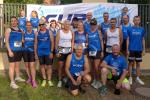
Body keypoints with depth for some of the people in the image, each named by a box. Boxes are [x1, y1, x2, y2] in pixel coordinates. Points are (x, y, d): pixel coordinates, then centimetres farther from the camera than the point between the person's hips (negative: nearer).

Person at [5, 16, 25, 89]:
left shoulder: (20, 30, 12)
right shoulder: (8, 30, -3)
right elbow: (6, 41, -9)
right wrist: (9, 51, -18)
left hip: (19, 50, 6)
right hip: (12, 50, -5)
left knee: (17, 65, 17)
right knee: (12, 65, -5)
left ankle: (17, 77, 34)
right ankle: (12, 82, -2)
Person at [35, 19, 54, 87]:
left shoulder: (49, 32, 0)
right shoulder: (37, 33, 5)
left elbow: (52, 42, -2)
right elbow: (35, 44, 7)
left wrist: (51, 52, -8)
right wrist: (35, 53, 3)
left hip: (48, 52, -2)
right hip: (40, 52, 2)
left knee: (49, 66, 0)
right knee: (42, 66, 9)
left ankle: (49, 80, 10)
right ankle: (44, 80, 21)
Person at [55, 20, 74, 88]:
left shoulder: (71, 32, 5)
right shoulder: (59, 32, -2)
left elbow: (72, 42, 8)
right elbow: (56, 42, -2)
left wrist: (72, 50, 1)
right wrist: (57, 51, -7)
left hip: (69, 50, 2)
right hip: (61, 50, -2)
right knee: (61, 66, 0)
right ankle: (60, 80, 9)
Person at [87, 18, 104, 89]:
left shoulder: (98, 32, -3)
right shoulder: (88, 33, 8)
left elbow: (101, 41, -3)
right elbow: (87, 41, 13)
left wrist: (102, 51, -6)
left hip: (97, 51, -5)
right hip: (90, 51, 5)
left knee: (96, 67, -8)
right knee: (92, 67, 12)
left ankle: (98, 81, 7)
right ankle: (94, 80, 25)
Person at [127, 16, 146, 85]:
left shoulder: (142, 29, 3)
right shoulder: (130, 29, -3)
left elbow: (143, 40, 8)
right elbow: (128, 40, -1)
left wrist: (144, 49, 5)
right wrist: (127, 49, -5)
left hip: (139, 49, 2)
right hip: (131, 49, -2)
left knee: (138, 63, 10)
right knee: (131, 63, 5)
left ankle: (138, 78, 20)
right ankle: (130, 77, 15)